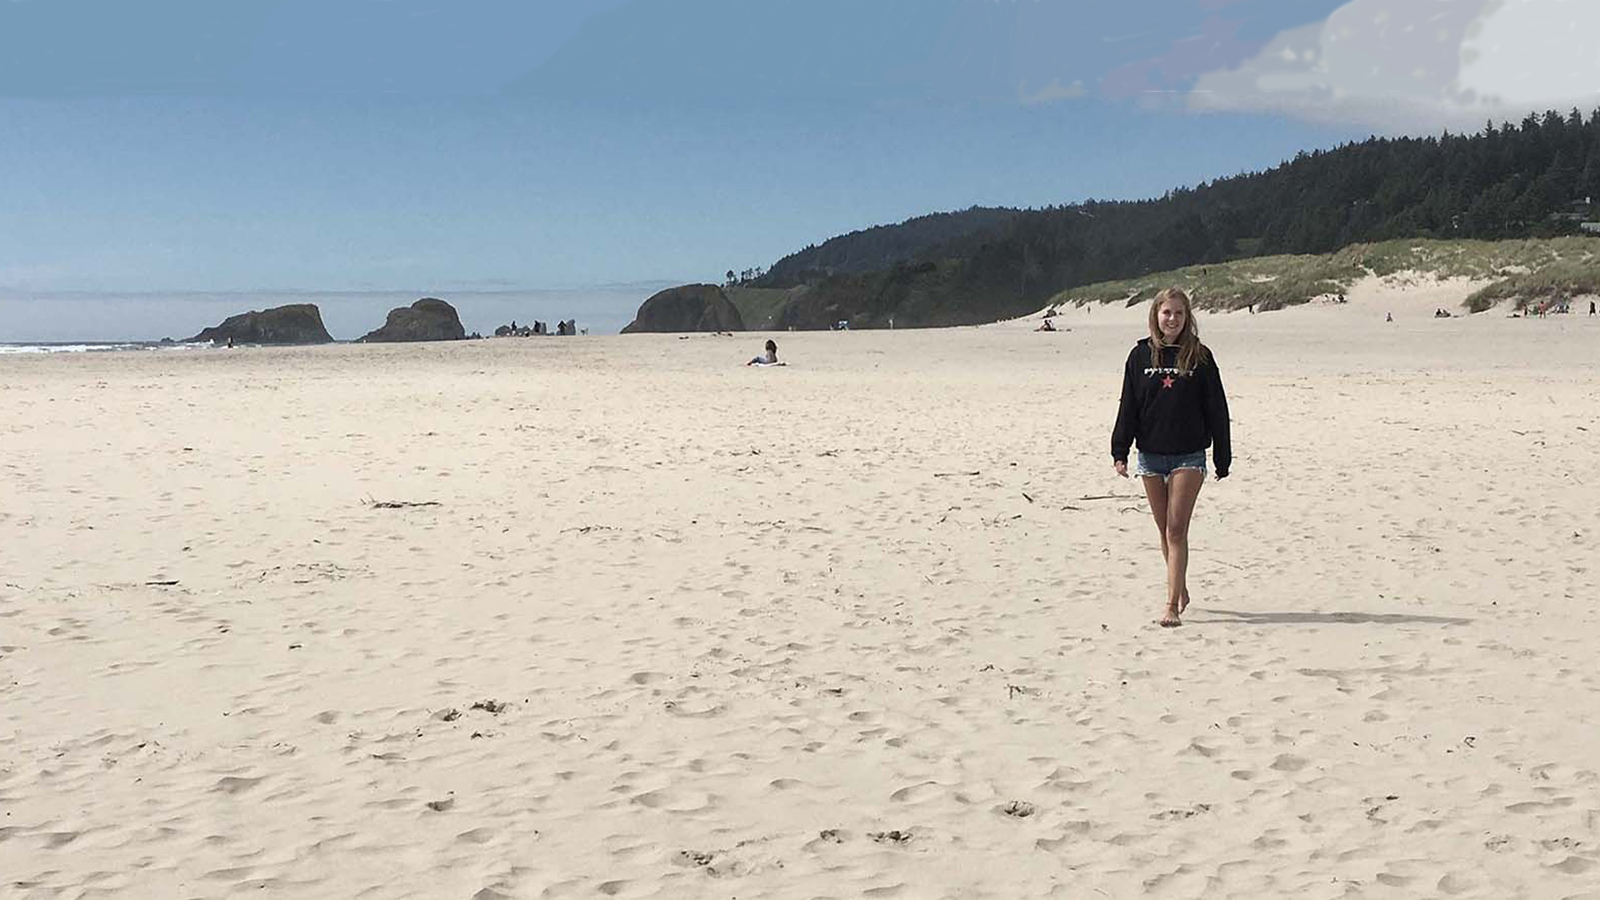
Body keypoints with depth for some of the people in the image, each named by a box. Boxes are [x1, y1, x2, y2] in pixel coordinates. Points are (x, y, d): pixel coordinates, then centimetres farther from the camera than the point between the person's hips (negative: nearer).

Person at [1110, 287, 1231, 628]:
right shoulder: (1141, 355, 4)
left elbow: (1216, 408, 2)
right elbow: (1128, 406, 6)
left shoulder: (1199, 356, -1)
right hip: (1150, 455, 3)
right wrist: (1120, 452, 0)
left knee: (1176, 530, -10)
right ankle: (1180, 590, 29)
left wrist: (1223, 457, 1)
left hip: (1188, 455, -3)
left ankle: (1172, 605, -11)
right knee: (1165, 531, 12)